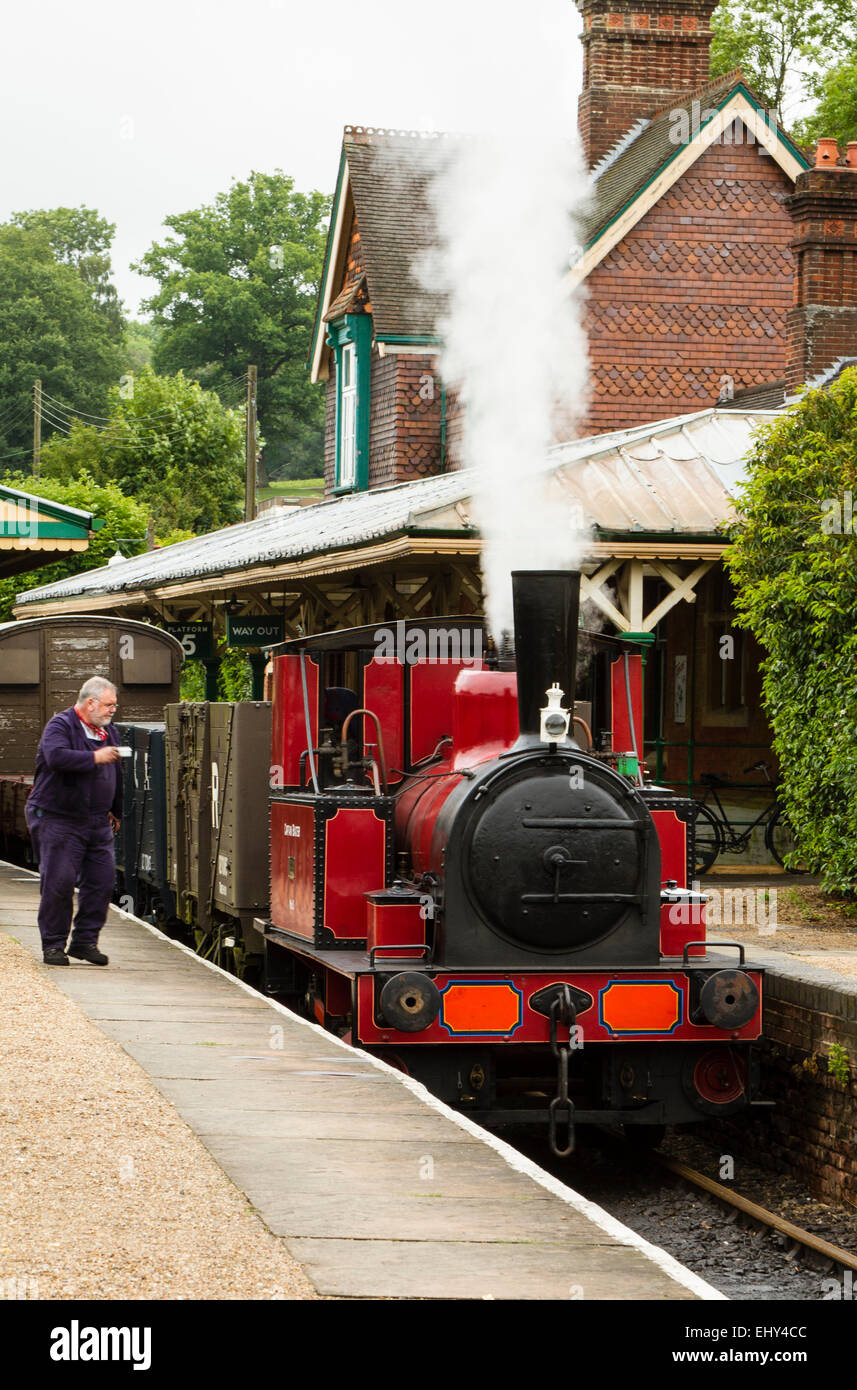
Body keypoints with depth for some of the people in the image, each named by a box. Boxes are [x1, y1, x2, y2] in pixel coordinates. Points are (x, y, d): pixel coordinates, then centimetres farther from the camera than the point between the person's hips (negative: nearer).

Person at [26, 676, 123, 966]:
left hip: (98, 823, 7)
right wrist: (95, 758, -25)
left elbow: (115, 776, 26)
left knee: (102, 881, 1)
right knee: (59, 882, -7)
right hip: (57, 820, -7)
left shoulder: (108, 732, 15)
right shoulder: (60, 725, -8)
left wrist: (115, 811, 27)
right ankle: (53, 945, 3)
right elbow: (56, 757, -29)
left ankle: (85, 941, 12)